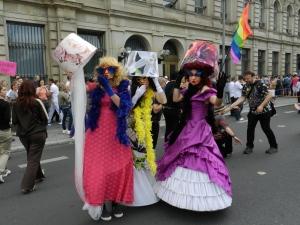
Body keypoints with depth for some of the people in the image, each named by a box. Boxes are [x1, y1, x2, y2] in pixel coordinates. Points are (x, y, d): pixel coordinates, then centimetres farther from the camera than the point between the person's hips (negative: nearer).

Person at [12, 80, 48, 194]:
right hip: (37, 134, -4)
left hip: (23, 135, 5)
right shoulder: (37, 102, -13)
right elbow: (45, 118, -6)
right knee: (34, 159, 0)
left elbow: (14, 121, 4)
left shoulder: (16, 104, -3)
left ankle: (38, 176, 38)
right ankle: (27, 186, -4)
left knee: (31, 156, 23)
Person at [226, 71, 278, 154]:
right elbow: (242, 98, -3)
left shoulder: (260, 85, -17)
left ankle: (274, 146, 19)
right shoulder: (246, 87, 2)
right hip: (253, 111, 6)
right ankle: (249, 146, 20)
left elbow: (269, 95, -20)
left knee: (266, 128, 1)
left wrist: (261, 106, -28)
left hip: (264, 111, -6)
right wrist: (231, 106, -15)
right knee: (250, 129, 5)